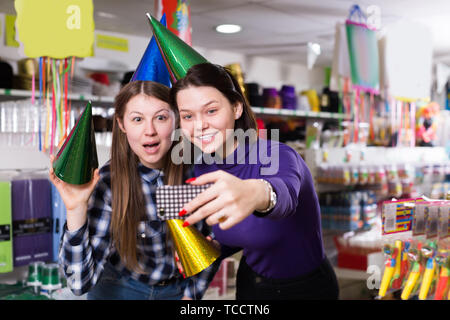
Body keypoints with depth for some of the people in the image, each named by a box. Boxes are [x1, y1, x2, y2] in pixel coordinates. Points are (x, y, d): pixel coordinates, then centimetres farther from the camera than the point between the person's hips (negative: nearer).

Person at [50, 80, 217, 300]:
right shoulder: (107, 184, -24)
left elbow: (210, 243, -2)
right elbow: (81, 282, -28)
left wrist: (191, 294, -3)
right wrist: (76, 209, -37)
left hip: (179, 289, 2)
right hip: (120, 289, -2)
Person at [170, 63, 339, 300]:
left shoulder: (277, 157, -27)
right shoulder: (202, 169, -8)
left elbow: (285, 194, -51)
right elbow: (237, 236, 6)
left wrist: (257, 193, -73)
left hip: (307, 289, -5)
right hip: (250, 286, 5)